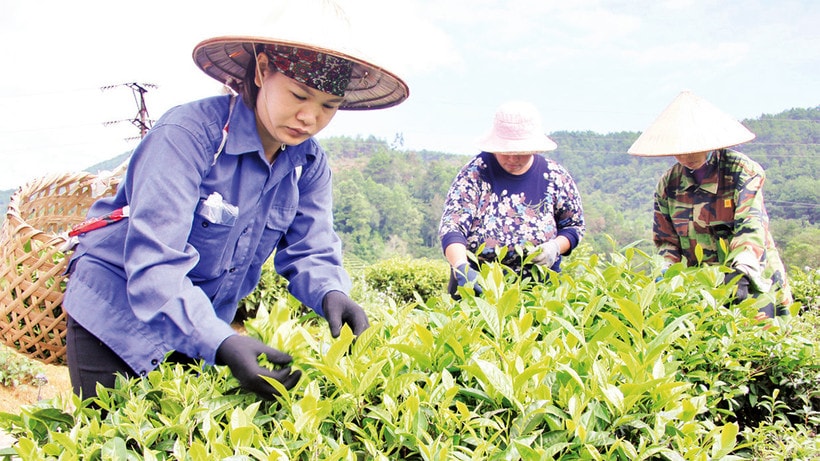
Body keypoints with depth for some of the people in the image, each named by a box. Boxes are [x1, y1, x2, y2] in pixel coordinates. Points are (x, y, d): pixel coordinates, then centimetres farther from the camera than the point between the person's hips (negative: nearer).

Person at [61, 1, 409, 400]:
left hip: (206, 328, 5)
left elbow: (309, 252, -7)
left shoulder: (309, 164, -7)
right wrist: (221, 345, -47)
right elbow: (155, 266, -34)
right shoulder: (187, 135, -27)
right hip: (116, 317, -5)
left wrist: (331, 294, -30)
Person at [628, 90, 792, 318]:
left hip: (753, 284, -3)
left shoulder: (743, 171, -8)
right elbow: (666, 239, 9)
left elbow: (752, 226, -20)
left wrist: (742, 272, -36)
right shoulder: (668, 183, 3)